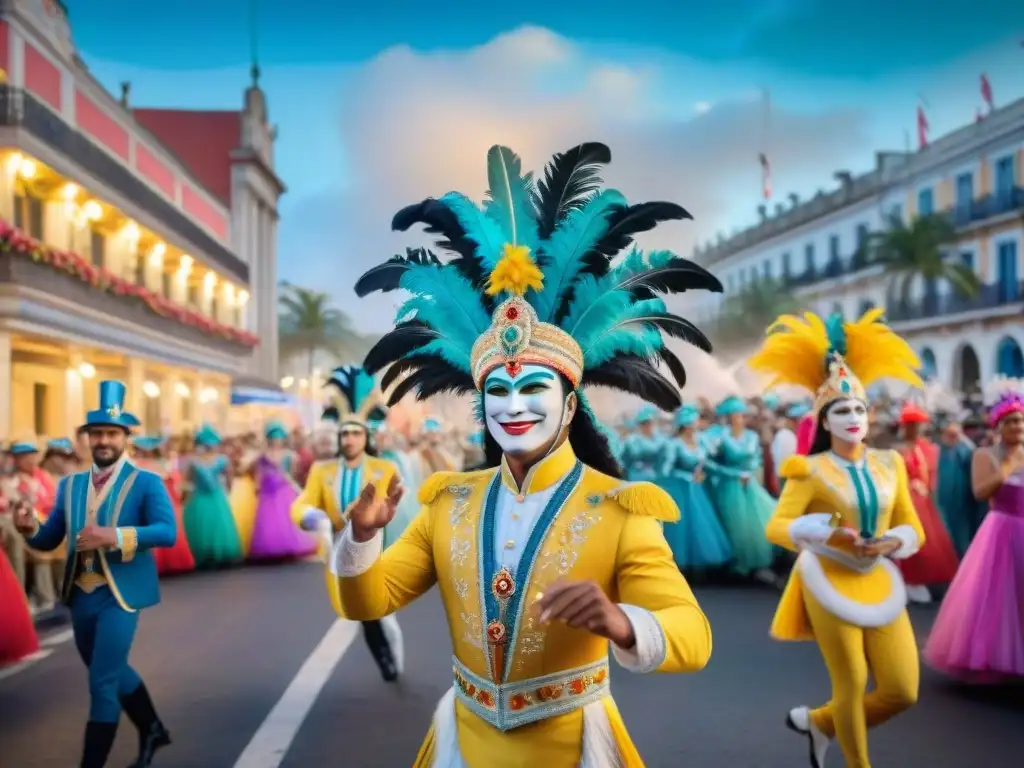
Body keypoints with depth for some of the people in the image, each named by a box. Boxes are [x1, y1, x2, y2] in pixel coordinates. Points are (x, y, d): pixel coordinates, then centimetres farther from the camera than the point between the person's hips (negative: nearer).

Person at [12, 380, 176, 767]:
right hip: (80, 596, 7)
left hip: (119, 595, -6)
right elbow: (49, 541, 8)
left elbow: (167, 531, -20)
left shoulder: (146, 482, -7)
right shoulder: (70, 484, 9)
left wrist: (115, 536, -31)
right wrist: (30, 528, -15)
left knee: (102, 684, -7)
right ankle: (152, 730, 43)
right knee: (112, 673, 22)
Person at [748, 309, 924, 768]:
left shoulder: (890, 464, 4)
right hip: (831, 582, -5)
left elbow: (913, 529, 9)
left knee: (903, 690, 4)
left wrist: (891, 542, -13)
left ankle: (819, 721, 28)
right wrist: (826, 534, -29)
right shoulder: (811, 470, -9)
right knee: (852, 687, 3)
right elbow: (775, 526, -13)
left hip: (880, 582, 5)